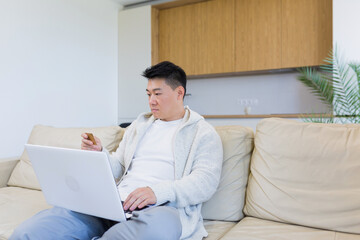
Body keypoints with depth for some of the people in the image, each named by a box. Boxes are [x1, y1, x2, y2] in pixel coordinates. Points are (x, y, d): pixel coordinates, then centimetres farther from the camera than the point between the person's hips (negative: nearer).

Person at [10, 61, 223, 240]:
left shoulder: (204, 133, 6)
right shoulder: (139, 125, 24)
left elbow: (206, 181, -8)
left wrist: (158, 191, -22)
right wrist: (99, 153, 3)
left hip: (161, 208, -2)